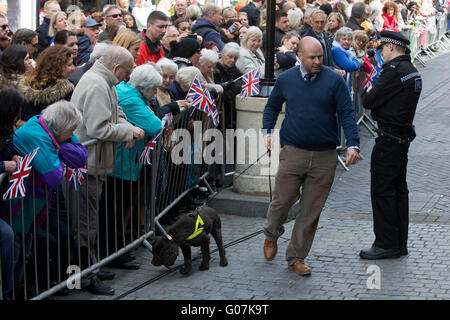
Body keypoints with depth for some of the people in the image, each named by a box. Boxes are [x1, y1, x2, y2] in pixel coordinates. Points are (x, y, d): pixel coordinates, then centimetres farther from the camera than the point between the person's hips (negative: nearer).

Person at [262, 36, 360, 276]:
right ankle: (271, 235, 32)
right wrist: (267, 131, 6)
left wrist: (353, 144, -15)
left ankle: (296, 257, 18)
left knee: (311, 211, 4)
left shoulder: (334, 81, -1)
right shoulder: (285, 79, 6)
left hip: (325, 157, 0)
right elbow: (272, 106, 20)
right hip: (293, 152, 0)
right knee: (281, 201, 0)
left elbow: (346, 113, -3)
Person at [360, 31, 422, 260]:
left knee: (381, 190, -4)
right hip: (404, 136, 10)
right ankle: (400, 243, 19)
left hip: (389, 139, -10)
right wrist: (374, 95, 4)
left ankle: (386, 243, -2)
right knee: (398, 189, 13)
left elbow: (368, 101, -17)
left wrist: (368, 94, 4)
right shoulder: (412, 71, 14)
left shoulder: (394, 71, -17)